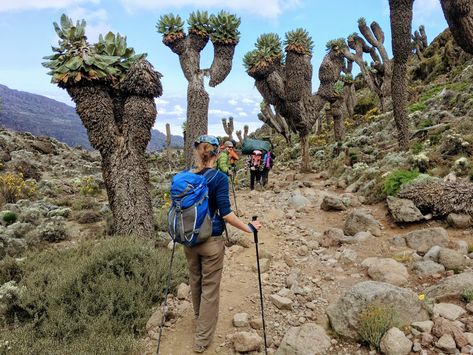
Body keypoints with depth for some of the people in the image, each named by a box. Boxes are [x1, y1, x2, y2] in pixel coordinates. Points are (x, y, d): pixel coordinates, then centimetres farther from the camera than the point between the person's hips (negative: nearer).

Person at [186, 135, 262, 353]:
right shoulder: (219, 178, -17)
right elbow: (225, 213, -19)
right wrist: (248, 228, -8)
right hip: (211, 241, -5)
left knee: (195, 282, 25)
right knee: (210, 288, 10)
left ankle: (199, 319, 49)